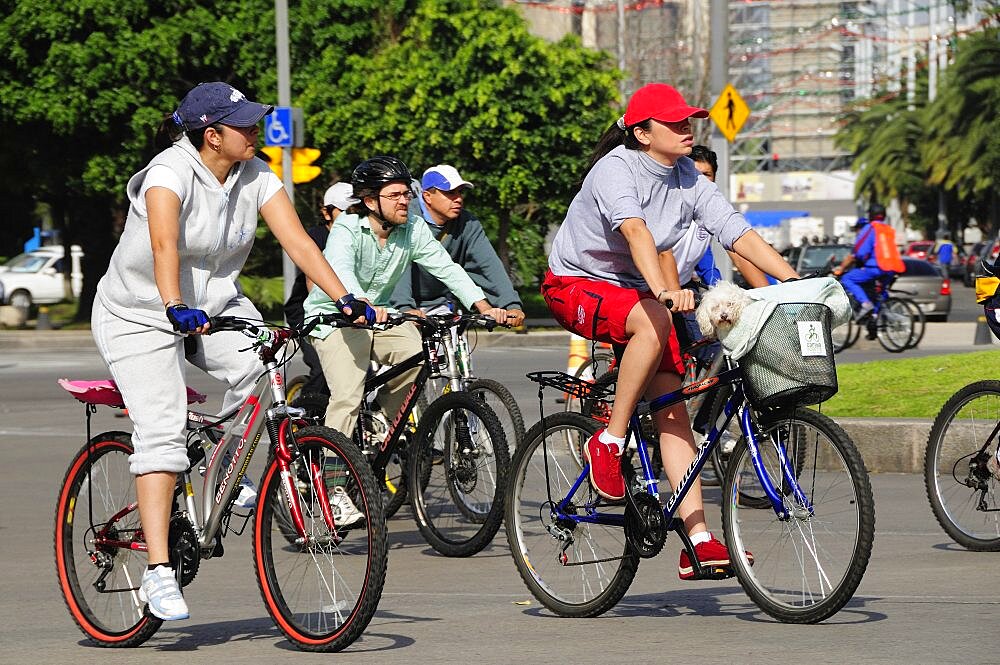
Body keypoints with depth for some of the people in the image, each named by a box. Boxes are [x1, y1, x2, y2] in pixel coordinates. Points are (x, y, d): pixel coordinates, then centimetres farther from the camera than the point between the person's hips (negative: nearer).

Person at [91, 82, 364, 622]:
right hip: (139, 315, -5)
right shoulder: (170, 172, -25)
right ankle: (158, 572, -19)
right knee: (162, 431, -20)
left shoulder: (255, 176, -8)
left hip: (215, 307, 5)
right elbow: (164, 244, -42)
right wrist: (176, 308, -58)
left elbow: (298, 241, -14)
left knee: (265, 365, -25)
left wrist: (345, 299, -26)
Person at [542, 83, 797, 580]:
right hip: (575, 284, -7)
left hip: (634, 291, 7)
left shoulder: (689, 179, -2)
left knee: (673, 404, -8)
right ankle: (610, 441, -22)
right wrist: (664, 291, -56)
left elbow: (737, 233, -10)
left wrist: (797, 282, -22)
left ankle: (697, 540, -12)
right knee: (653, 323, -37)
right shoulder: (616, 169, -23)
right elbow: (635, 231, -40)